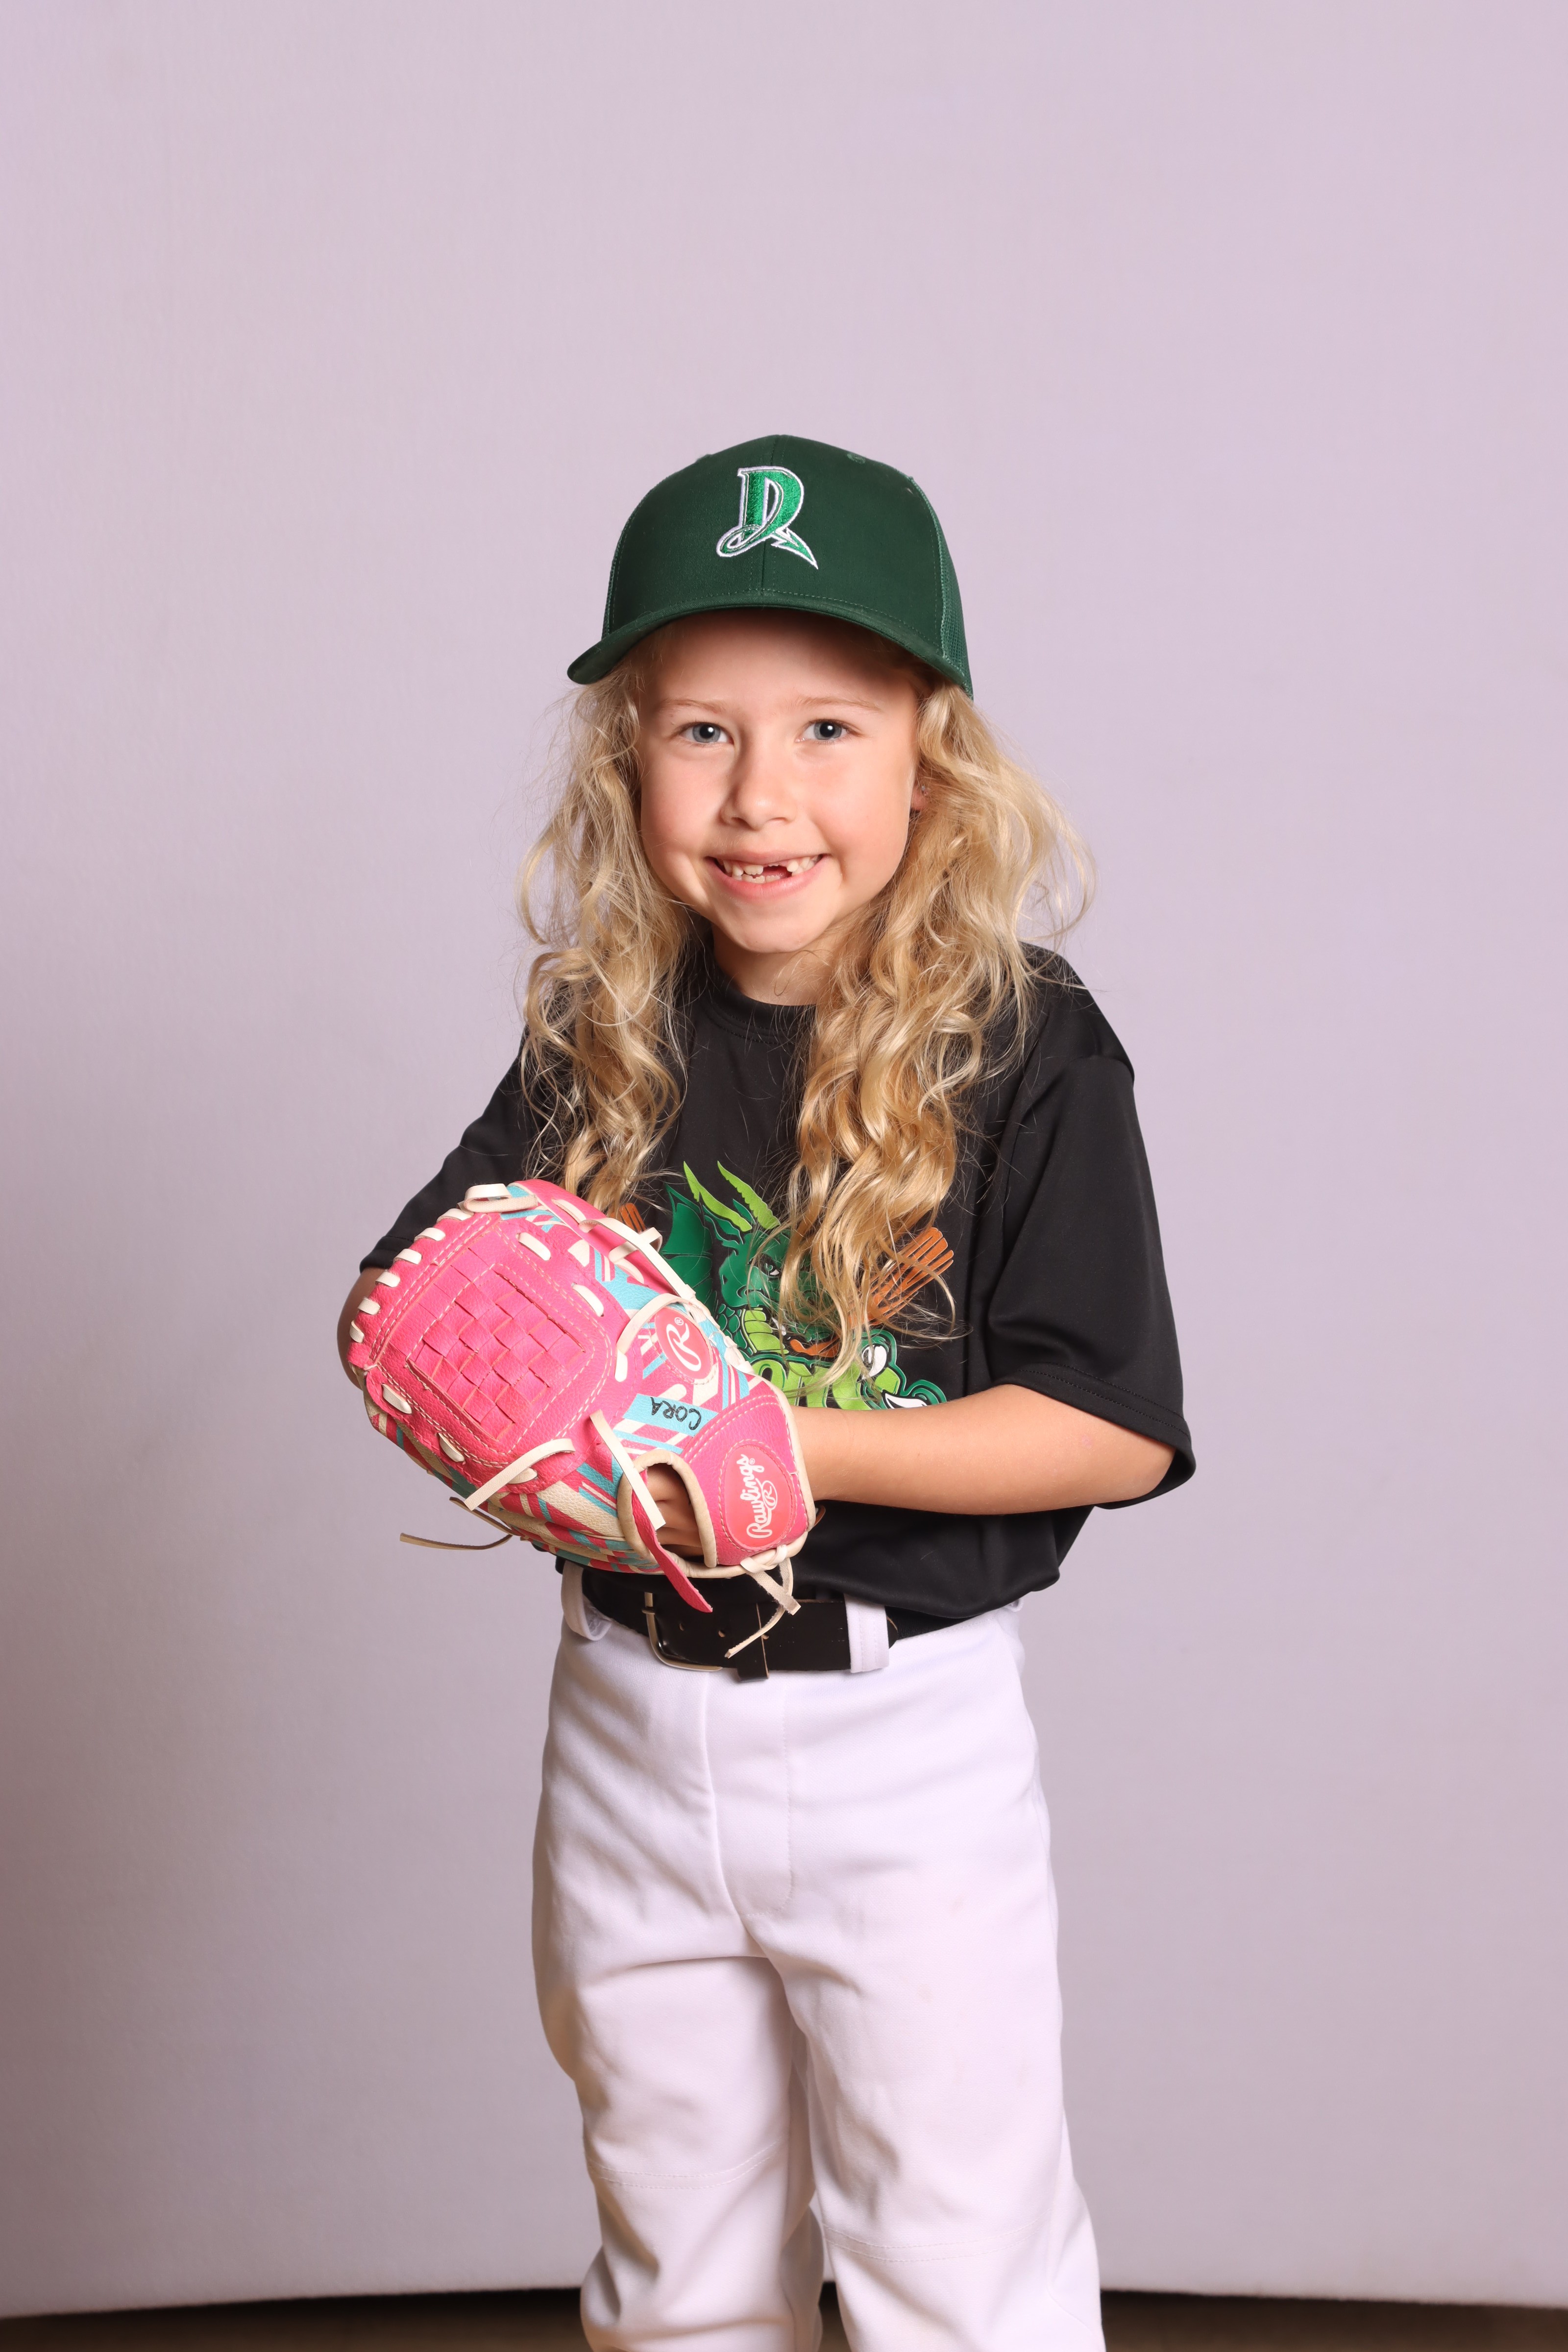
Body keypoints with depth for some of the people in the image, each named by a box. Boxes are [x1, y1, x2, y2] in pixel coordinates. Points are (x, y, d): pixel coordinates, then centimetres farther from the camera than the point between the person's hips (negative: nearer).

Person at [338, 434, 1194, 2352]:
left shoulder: (1024, 1051, -12)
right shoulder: (600, 1045, 0)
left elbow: (1115, 1427, -15)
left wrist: (788, 1446, -23)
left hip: (905, 1739, -4)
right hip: (628, 1719, 4)